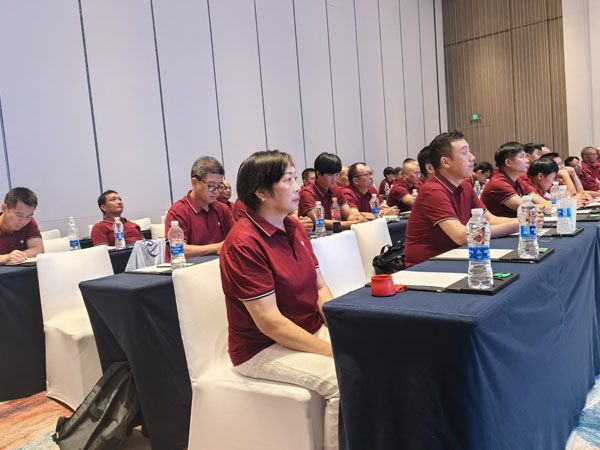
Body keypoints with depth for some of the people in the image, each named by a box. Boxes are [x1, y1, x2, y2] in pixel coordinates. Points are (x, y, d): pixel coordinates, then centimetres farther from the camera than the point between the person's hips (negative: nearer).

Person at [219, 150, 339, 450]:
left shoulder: (294, 228, 7)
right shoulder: (244, 243, -19)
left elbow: (320, 287, 10)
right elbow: (269, 322, -21)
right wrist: (332, 351, -21)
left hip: (312, 331, 8)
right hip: (264, 348, -7)